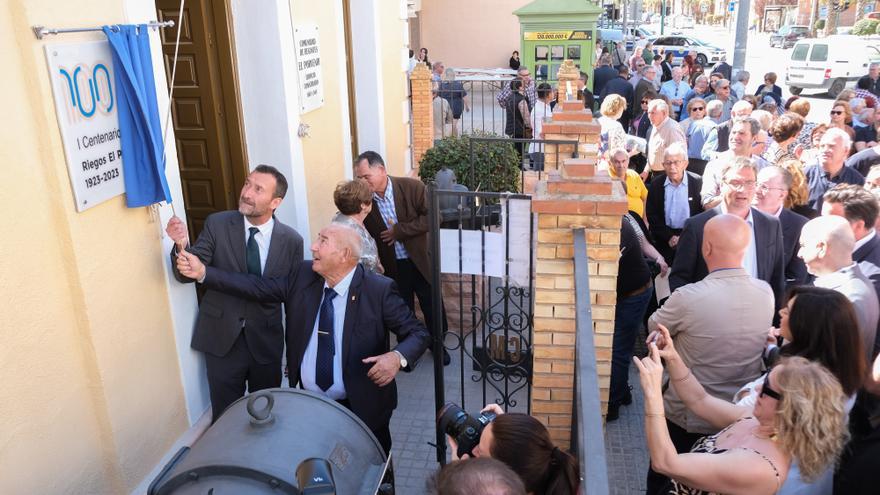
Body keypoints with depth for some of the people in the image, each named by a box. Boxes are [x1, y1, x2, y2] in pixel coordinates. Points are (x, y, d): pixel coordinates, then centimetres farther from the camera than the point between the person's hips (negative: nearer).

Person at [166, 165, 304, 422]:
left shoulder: (292, 240, -8)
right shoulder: (217, 224, -8)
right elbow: (187, 275, -9)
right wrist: (182, 245, -31)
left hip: (266, 340, 0)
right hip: (222, 338, 0)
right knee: (225, 417, 14)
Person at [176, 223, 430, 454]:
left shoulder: (379, 290, -17)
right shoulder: (303, 276, -4)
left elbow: (418, 333, -14)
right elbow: (258, 287, -3)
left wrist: (397, 357, -34)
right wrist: (203, 272, -10)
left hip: (362, 407, -3)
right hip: (307, 403, 4)